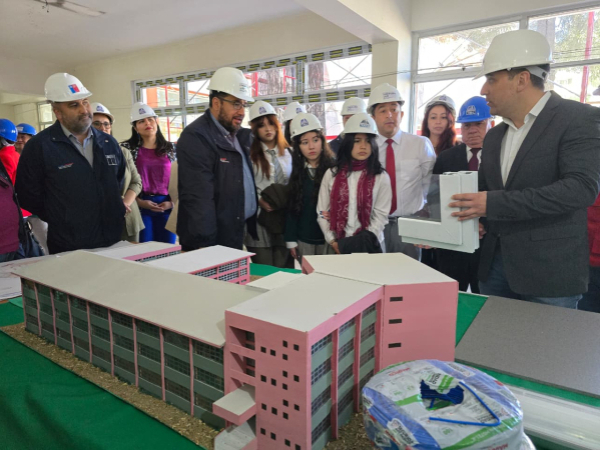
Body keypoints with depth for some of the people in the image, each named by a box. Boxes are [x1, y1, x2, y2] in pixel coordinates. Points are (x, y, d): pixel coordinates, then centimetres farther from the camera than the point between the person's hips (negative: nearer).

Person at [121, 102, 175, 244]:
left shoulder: (170, 148, 9)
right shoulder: (128, 148, 2)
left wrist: (172, 202, -4)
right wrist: (139, 202, -11)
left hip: (166, 207, 2)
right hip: (140, 207, -2)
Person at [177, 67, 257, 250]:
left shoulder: (242, 135, 9)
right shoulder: (195, 137, -17)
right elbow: (199, 197, -22)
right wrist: (206, 246, -24)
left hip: (240, 232, 8)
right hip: (212, 239, -8)